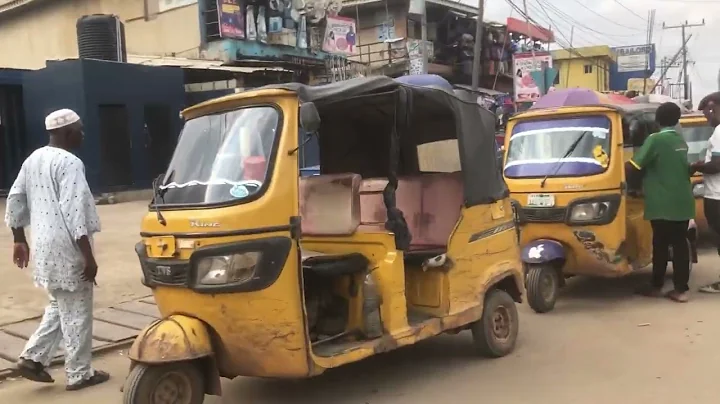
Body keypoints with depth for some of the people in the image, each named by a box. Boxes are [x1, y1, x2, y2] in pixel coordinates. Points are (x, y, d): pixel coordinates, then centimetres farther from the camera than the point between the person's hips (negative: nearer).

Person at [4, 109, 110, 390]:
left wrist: (19, 240, 24)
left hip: (45, 246, 9)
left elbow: (15, 200, 17)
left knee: (60, 307, 22)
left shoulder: (33, 159, 12)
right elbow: (74, 212, -22)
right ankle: (79, 374, 12)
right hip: (67, 250, -9)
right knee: (76, 313, 2)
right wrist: (88, 256, -19)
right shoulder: (69, 163, -16)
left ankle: (32, 358, 19)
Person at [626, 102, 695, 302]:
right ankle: (681, 289, 7)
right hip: (683, 202, 6)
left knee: (661, 245, 4)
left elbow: (633, 167, -15)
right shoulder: (681, 141, 12)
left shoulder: (655, 139, -12)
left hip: (663, 205, -6)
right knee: (680, 244, 6)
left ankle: (656, 286, 15)